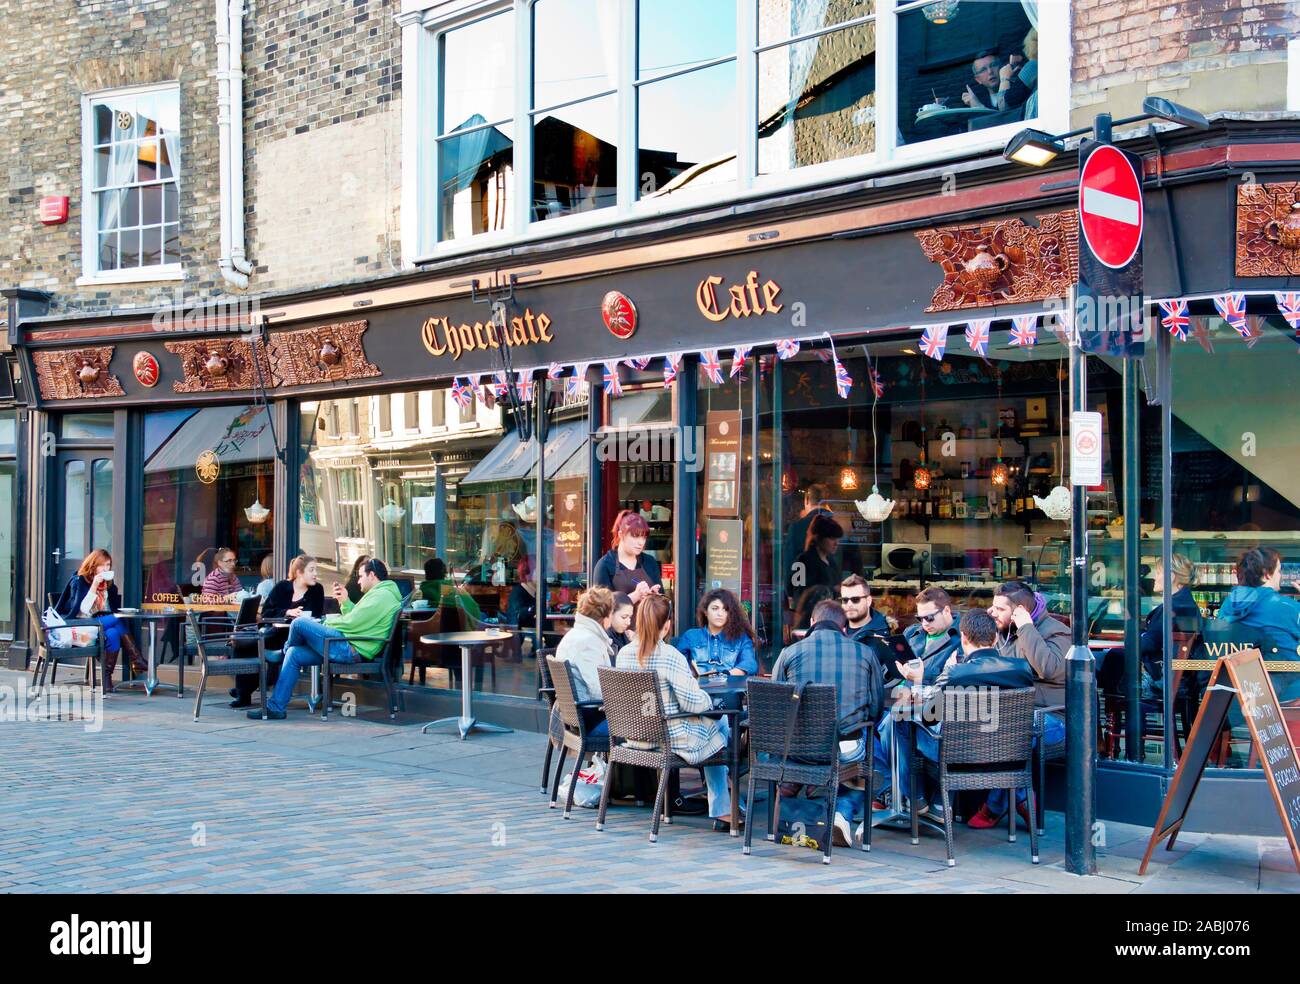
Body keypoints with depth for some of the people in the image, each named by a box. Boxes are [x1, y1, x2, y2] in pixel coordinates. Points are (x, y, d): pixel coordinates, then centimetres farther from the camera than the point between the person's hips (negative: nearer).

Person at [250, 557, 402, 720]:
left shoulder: (381, 595, -13)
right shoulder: (381, 593, 21)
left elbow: (352, 623, -17)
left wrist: (326, 623, -1)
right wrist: (345, 602, 13)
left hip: (352, 649, -11)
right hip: (351, 648, 11)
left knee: (299, 623, -13)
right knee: (294, 654, 10)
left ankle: (285, 650, 21)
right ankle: (275, 707, 8)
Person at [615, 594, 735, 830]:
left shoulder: (624, 653, -2)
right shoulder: (671, 656, -23)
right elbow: (693, 703, -22)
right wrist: (708, 697, 1)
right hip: (671, 740, -7)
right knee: (721, 723, 21)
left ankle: (721, 810, 34)